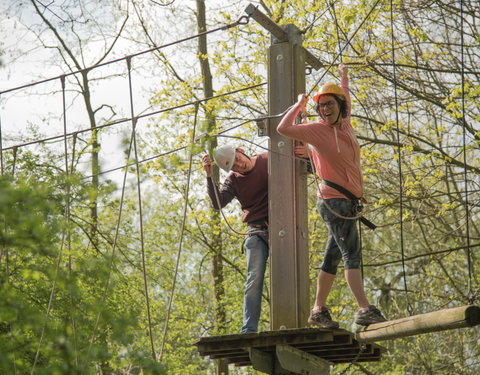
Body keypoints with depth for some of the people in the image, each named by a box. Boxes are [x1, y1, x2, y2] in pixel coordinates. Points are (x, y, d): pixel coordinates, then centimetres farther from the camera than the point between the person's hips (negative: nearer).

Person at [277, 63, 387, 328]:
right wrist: (299, 105, -7)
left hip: (345, 201, 8)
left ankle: (319, 311, 14)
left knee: (333, 257, 9)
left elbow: (344, 102, 34)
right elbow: (283, 129, -17)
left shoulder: (345, 125, 12)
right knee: (352, 254, -16)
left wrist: (343, 77, 43)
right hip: (335, 200, -8)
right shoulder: (317, 129, -7)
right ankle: (365, 310, -23)